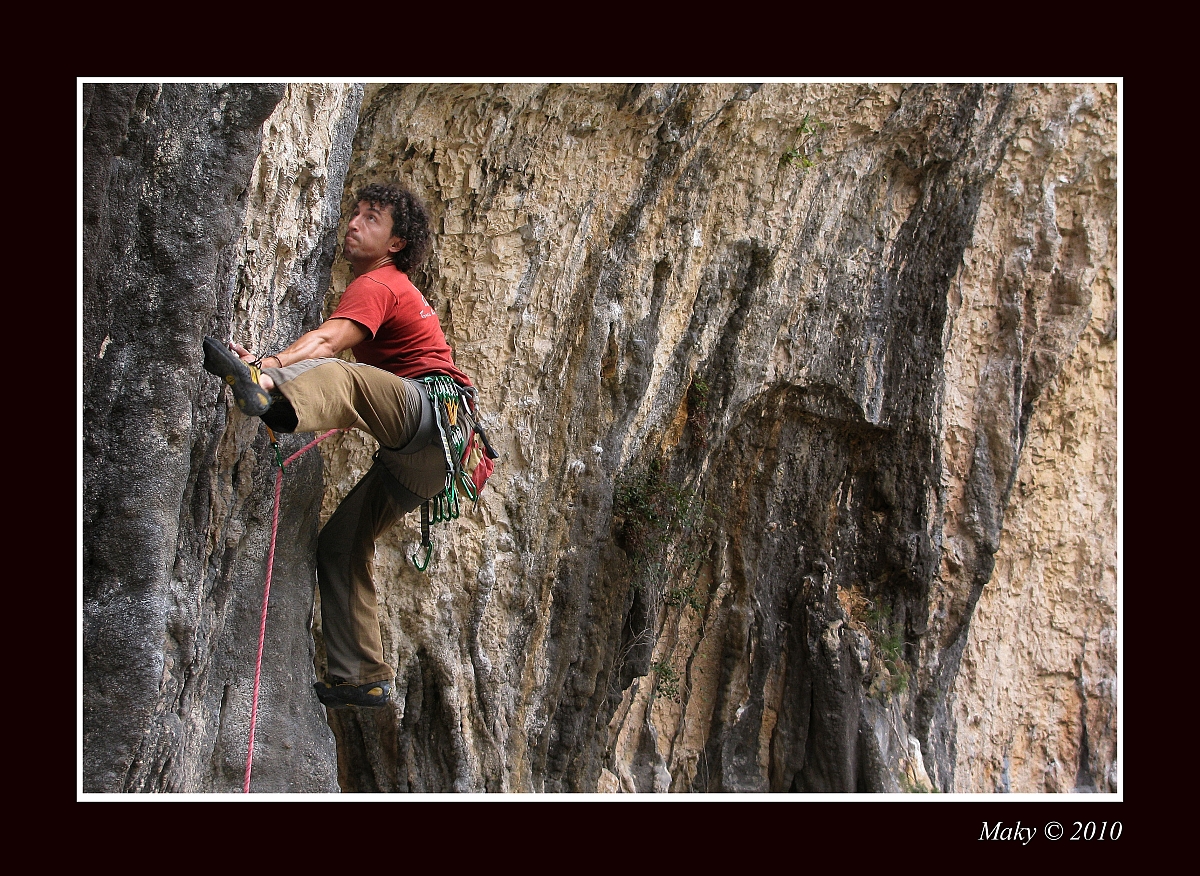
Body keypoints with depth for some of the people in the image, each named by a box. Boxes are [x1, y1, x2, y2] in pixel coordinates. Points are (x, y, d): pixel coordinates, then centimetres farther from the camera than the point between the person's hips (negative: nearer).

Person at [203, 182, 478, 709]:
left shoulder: (376, 284, -2)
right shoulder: (393, 288, 30)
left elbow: (328, 340, -22)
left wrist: (272, 365, -38)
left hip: (436, 416, -10)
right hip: (418, 460, 10)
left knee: (342, 376, -34)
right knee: (341, 543, 11)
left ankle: (266, 391, -70)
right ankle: (363, 678, 13)